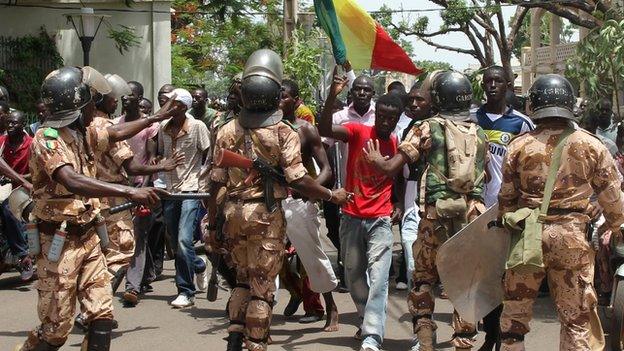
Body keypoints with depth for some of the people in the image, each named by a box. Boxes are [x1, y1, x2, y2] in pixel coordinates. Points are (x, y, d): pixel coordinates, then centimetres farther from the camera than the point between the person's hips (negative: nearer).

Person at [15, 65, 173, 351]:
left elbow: (116, 133, 30)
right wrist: (129, 192, -43)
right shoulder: (47, 139, -19)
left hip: (88, 238, 8)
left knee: (102, 316, 3)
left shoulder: (82, 133, 8)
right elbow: (73, 181, -36)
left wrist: (156, 118, 37)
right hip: (60, 242, -8)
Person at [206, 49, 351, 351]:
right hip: (267, 215, -4)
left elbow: (216, 183, 3)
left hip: (234, 213, 4)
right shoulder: (283, 133, -9)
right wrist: (332, 195, -2)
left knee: (243, 277, 20)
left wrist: (212, 224, 11)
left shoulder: (227, 132, 2)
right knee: (262, 285, 3)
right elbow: (297, 180, -15)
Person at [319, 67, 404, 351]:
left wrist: (397, 207, 3)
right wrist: (332, 95, -37)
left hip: (380, 220, 0)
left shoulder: (398, 144, 1)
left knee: (378, 279, -13)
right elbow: (325, 130, -24)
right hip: (352, 217, 0)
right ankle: (369, 321, 35)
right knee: (353, 277, 13)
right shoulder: (358, 132, -7)